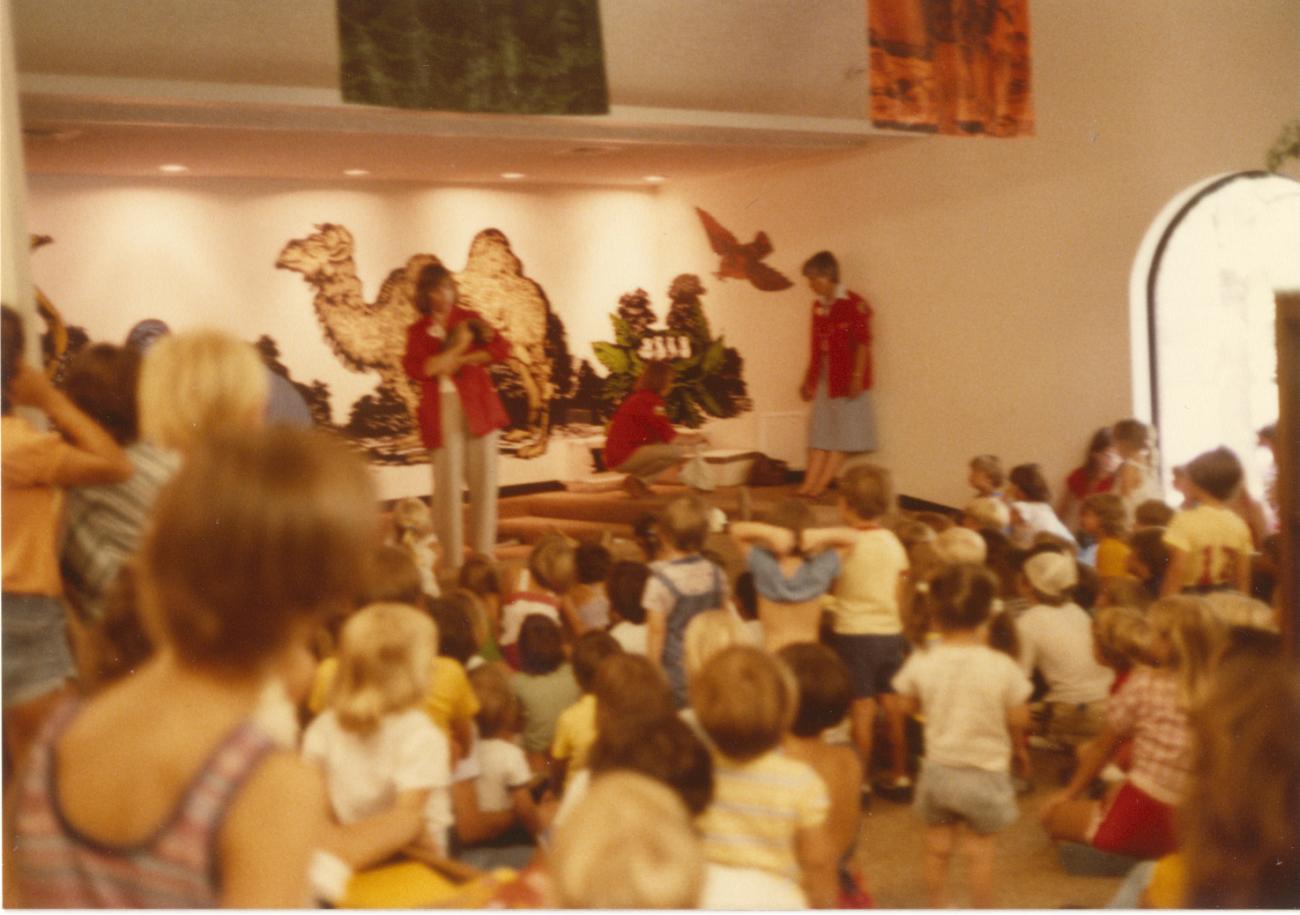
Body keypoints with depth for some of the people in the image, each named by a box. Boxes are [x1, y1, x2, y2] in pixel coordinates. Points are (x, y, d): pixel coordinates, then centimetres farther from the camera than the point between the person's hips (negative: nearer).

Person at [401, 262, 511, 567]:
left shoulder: (469, 318, 10)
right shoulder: (417, 331, 9)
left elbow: (502, 348, -4)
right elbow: (415, 368, -9)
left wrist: (460, 359, -11)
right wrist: (456, 350, -14)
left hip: (477, 406, 1)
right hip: (442, 410, -1)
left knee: (483, 479, 0)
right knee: (448, 484, -4)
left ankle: (483, 556, 8)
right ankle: (452, 562, 1)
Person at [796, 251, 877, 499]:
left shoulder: (854, 304, -11)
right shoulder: (818, 306, 9)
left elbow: (863, 343, -13)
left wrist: (857, 377, -19)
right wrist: (808, 380, 15)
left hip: (846, 377, -7)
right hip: (824, 377, 7)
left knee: (843, 431, -2)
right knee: (821, 430, 5)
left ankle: (821, 484, -5)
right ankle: (809, 483, 3)